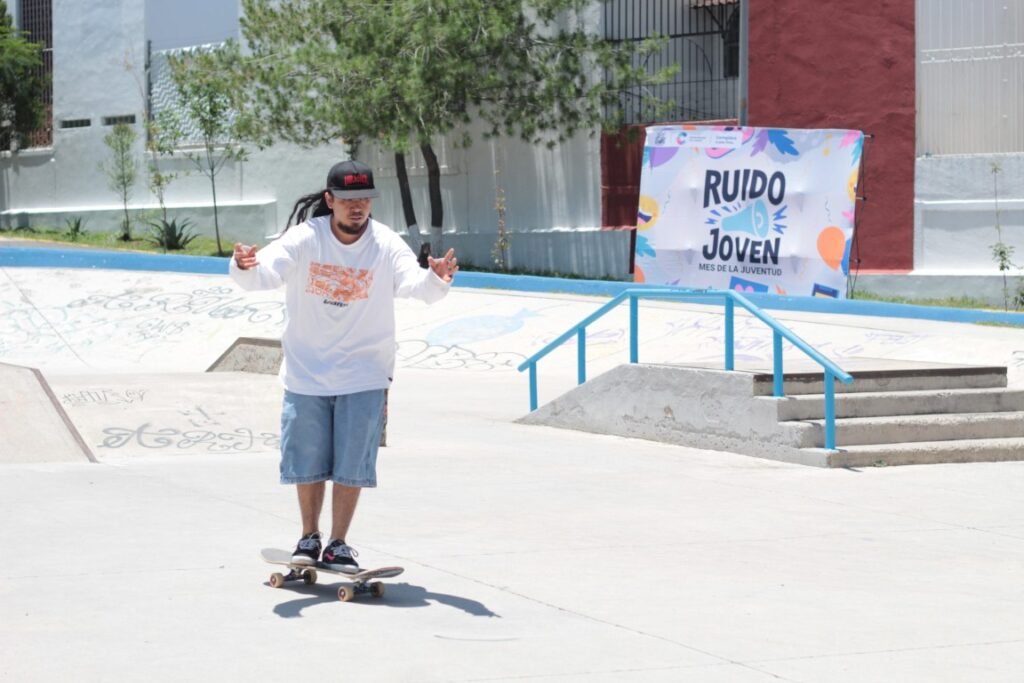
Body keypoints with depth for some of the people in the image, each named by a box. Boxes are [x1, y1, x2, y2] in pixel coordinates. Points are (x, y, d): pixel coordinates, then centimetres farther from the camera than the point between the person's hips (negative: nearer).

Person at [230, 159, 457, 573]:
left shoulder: (386, 245, -11)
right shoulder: (303, 239, -12)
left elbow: (414, 283, -26)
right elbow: (265, 273, -22)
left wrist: (435, 281, -50)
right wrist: (245, 268, -46)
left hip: (363, 373, 0)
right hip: (306, 371, 0)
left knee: (351, 464, 1)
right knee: (307, 461, 9)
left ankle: (337, 545, 14)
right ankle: (309, 538, 28)